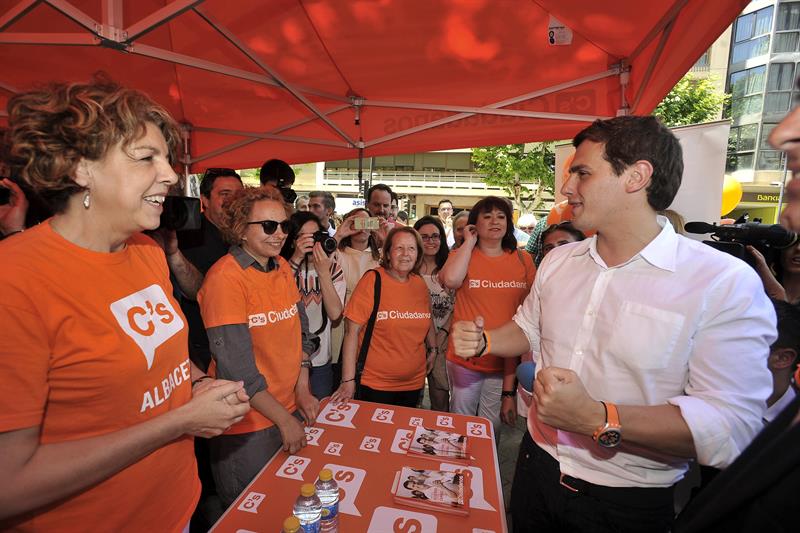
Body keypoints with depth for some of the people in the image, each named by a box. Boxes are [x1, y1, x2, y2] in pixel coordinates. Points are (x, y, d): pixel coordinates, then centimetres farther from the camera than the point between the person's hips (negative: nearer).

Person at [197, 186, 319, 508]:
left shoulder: (283, 267, 2)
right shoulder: (226, 277, -21)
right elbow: (237, 368, -23)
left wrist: (302, 388, -2)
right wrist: (283, 419, -17)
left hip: (289, 409, 7)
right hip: (247, 425, -7)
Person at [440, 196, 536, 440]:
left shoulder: (523, 260, 2)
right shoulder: (462, 255, -3)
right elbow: (451, 280, -26)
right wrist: (469, 242, -12)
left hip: (505, 360, 2)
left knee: (491, 428, 16)